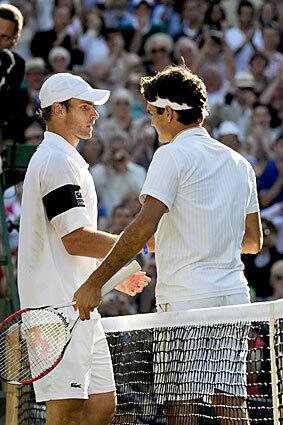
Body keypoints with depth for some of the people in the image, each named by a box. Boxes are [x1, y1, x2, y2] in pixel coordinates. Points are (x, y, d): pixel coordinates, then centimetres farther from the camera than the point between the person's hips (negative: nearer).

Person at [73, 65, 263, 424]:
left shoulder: (171, 155, -6)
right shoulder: (239, 162, 16)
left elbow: (144, 225, -18)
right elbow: (254, 240, 21)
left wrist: (95, 282, -18)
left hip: (185, 299, -7)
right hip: (233, 295, 7)